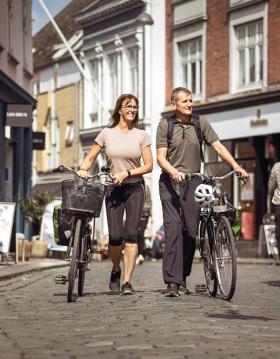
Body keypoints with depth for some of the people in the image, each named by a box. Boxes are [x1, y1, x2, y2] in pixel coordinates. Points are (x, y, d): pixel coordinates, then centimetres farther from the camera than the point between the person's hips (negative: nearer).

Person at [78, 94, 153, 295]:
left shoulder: (141, 135, 4)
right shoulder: (107, 133, 5)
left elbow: (148, 165, 0)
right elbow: (90, 158, 9)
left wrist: (127, 173, -13)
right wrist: (82, 170, -11)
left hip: (135, 189, 0)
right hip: (113, 189, 0)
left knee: (131, 234, -10)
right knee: (115, 236, -8)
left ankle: (127, 281, -7)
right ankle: (116, 271, 20)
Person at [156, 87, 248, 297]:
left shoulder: (201, 123, 6)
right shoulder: (165, 125, 0)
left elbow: (218, 147, 2)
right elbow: (161, 157, -5)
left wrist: (236, 166, -12)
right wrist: (174, 172, -25)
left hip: (193, 182, 3)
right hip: (171, 182, -3)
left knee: (191, 231, 2)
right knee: (173, 229, -15)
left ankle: (183, 278, 17)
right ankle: (172, 282, -18)